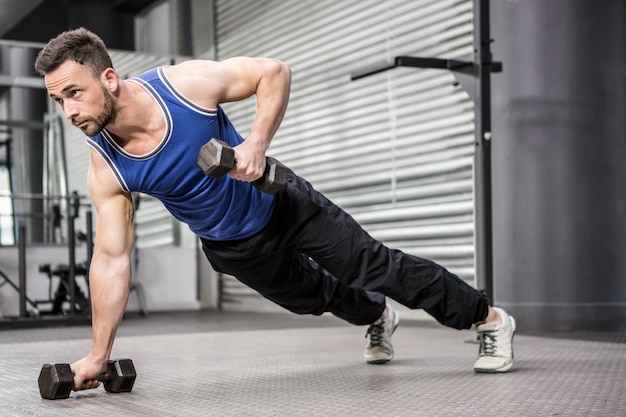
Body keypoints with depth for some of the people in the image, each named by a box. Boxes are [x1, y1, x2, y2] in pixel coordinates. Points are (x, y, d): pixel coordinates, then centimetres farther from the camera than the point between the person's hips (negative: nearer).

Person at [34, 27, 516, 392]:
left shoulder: (186, 83, -30)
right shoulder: (105, 168, -23)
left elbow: (274, 72, -18)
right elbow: (111, 258, -18)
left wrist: (257, 143, -33)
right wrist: (98, 356, -20)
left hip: (283, 205, -3)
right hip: (233, 248, 3)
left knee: (377, 267, 2)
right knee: (316, 297, 23)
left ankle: (489, 318, 20)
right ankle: (378, 318, 57)